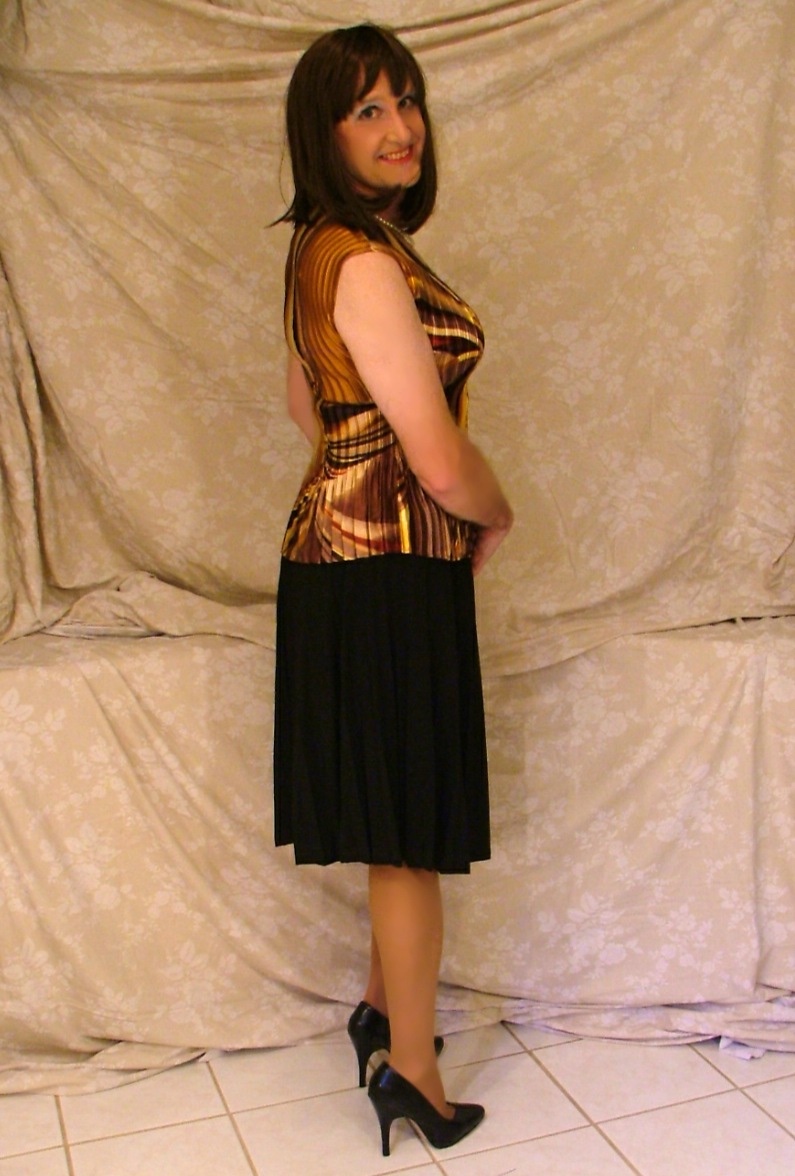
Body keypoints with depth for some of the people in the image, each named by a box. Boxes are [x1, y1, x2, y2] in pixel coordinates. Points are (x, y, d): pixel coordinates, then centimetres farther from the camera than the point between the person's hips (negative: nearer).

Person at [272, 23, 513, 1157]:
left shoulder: (323, 250, 11)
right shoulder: (369, 264, -20)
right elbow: (442, 462, -22)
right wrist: (497, 517, -2)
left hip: (338, 548, 10)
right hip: (391, 568, -10)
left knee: (398, 821, 22)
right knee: (412, 833, 4)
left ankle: (386, 1006, 41)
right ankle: (412, 1076, 22)